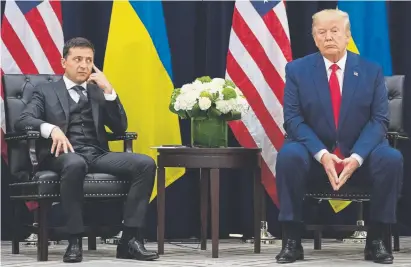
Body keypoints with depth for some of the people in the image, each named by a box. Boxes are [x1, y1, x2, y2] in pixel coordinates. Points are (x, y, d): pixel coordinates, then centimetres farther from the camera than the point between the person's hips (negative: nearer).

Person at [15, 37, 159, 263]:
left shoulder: (98, 92, 24)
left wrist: (108, 90, 3)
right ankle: (75, 240, -32)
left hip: (98, 154, 4)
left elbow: (120, 127, 14)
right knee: (75, 164, -42)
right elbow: (23, 120, -2)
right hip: (65, 154, -4)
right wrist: (52, 129, -22)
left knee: (145, 163, -23)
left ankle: (130, 239, -25)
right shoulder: (45, 91, 15)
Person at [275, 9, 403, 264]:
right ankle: (293, 241, -22)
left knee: (392, 158, -30)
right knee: (288, 155, -33)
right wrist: (322, 154, -22)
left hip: (359, 157, 1)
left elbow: (379, 119, -4)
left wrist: (356, 156, -21)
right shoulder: (297, 69, 1)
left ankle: (375, 241, -14)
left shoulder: (372, 71, 2)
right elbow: (293, 118, -6)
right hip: (314, 155, -1)